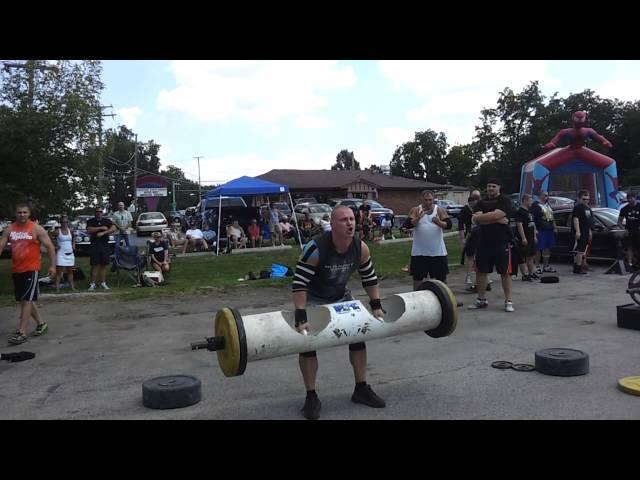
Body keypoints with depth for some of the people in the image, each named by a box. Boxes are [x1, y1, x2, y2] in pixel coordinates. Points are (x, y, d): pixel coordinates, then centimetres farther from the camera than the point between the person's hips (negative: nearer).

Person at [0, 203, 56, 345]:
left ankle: (21, 332, -6)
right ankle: (41, 324, 28)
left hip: (31, 269, -6)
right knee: (25, 300, 13)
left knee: (26, 300, -9)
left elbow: (50, 246, -4)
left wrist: (52, 265, -8)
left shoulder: (36, 229, -6)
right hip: (16, 270, 6)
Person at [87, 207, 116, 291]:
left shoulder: (107, 221, 9)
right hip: (94, 245, -1)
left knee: (104, 265, 4)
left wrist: (103, 233, -16)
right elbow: (89, 230, -11)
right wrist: (101, 228, -12)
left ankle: (103, 283, 11)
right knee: (94, 265, -1)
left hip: (105, 245, 1)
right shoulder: (91, 221, 7)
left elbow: (113, 228, -7)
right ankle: (92, 284, 3)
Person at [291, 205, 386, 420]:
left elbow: (370, 278, -3)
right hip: (313, 299, -5)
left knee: (358, 337, 5)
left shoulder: (361, 248, -19)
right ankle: (311, 397, 3)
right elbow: (299, 283, -34)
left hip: (341, 297, 5)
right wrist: (300, 318, -38)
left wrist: (376, 306, -6)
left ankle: (361, 389, 21)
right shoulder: (316, 249, -34)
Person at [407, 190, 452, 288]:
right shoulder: (415, 210, 1)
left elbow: (448, 225, -7)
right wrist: (418, 218, -26)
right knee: (418, 276, 5)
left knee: (441, 276, 8)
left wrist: (439, 222, -26)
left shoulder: (440, 210, 2)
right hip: (419, 251, -1)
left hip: (437, 251, 1)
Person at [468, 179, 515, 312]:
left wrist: (481, 217, -4)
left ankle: (508, 301, 7)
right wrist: (495, 219, -11)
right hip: (483, 242, 4)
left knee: (505, 272, -1)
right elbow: (475, 220, -5)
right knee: (481, 271, 8)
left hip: (502, 242, -4)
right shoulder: (481, 203, 12)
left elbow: (496, 215, -18)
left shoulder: (505, 201, 0)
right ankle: (481, 300, 20)